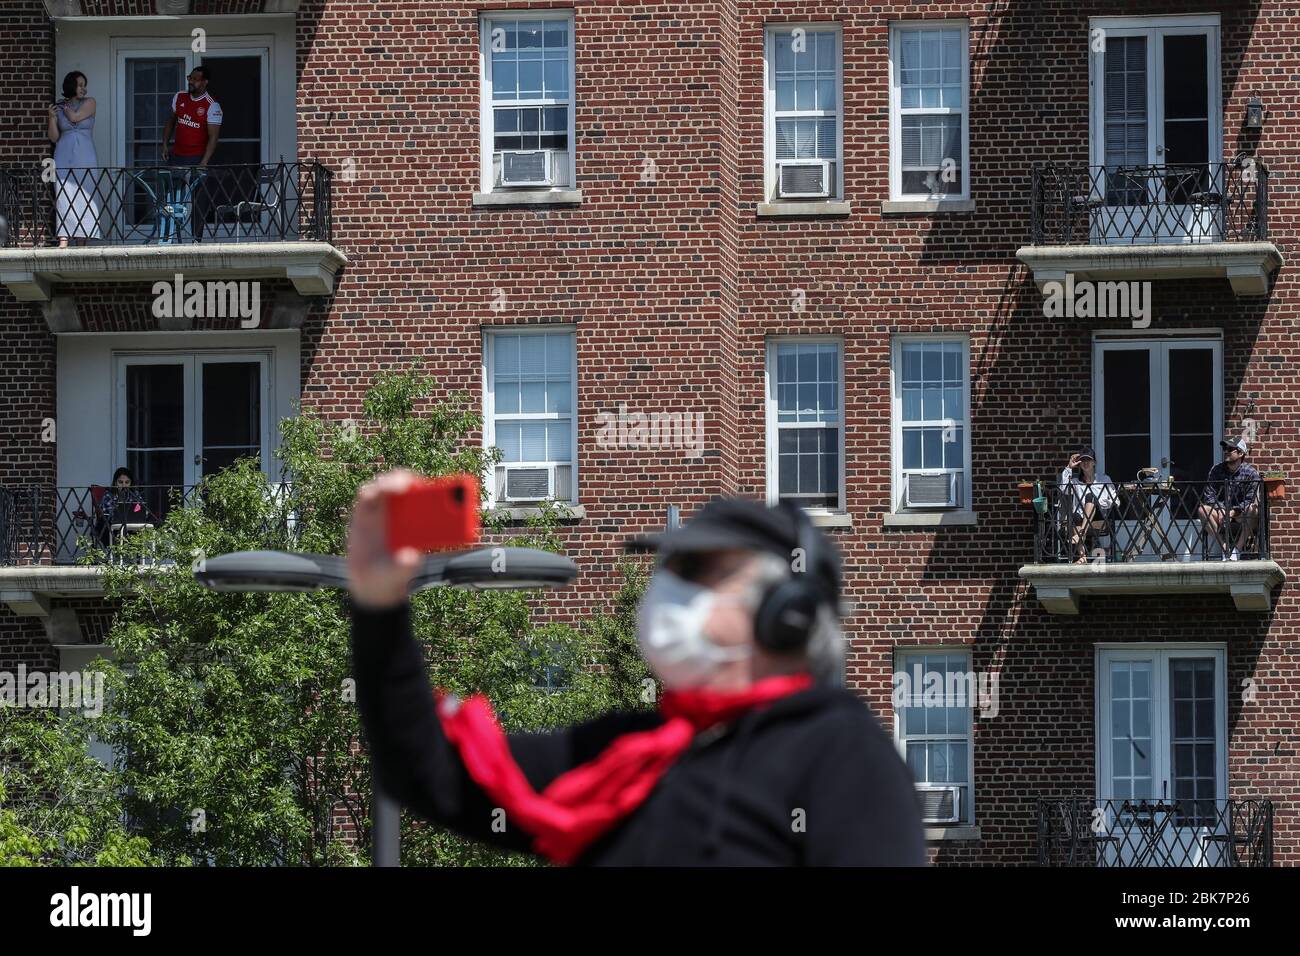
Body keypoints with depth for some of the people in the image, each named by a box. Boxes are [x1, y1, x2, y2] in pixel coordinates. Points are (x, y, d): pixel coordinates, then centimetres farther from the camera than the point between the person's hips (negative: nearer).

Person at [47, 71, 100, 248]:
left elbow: (75, 117, -9)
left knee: (84, 197, -4)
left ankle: (82, 239, -2)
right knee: (64, 195, -10)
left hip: (85, 157, 0)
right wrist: (52, 117, -6)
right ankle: (63, 239, -17)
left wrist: (65, 107, 8)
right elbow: (54, 137, 8)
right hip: (64, 157, 0)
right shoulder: (59, 107, 10)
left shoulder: (89, 103, 8)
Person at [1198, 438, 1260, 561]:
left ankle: (1237, 549, -29)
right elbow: (1209, 495, 1)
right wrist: (1220, 511, -17)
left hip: (1241, 515, -3)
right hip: (1220, 511, 3)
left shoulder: (1250, 472, -5)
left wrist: (1233, 512, -24)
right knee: (1202, 509, -26)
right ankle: (1225, 549, -26)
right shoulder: (1216, 470, 4)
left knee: (1253, 509, -35)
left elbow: (1250, 500, -11)